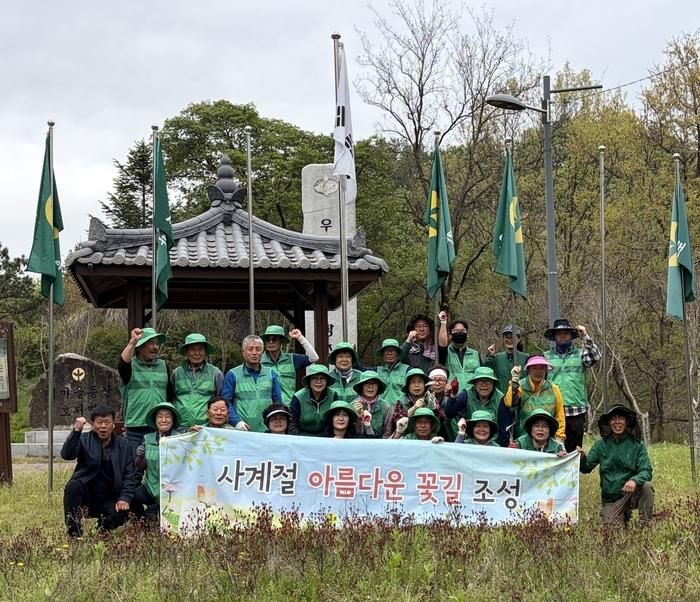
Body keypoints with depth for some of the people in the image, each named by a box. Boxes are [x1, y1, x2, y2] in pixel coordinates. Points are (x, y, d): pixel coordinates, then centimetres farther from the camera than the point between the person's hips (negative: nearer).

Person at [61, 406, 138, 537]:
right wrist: (76, 431, -27)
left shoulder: (124, 445, 5)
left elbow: (130, 475, 1)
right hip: (86, 496, 0)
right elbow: (66, 455, -16)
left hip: (109, 501, 0)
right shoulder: (84, 439, 2)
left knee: (122, 513, -29)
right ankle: (74, 534, -20)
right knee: (72, 486, -30)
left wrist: (125, 499, -15)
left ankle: (103, 529, 4)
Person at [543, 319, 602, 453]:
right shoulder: (546, 357, 9)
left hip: (576, 410, 0)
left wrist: (585, 336, -17)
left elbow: (596, 357, -10)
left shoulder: (580, 354, 8)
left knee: (574, 449, 3)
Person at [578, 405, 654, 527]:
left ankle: (644, 524, -11)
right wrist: (582, 457, -24)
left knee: (646, 485, -30)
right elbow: (587, 468, 0)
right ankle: (622, 516, 23)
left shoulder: (637, 445, -4)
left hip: (631, 493, -2)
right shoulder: (601, 444, 0)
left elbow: (646, 471, -12)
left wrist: (634, 480, -35)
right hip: (611, 499, 2)